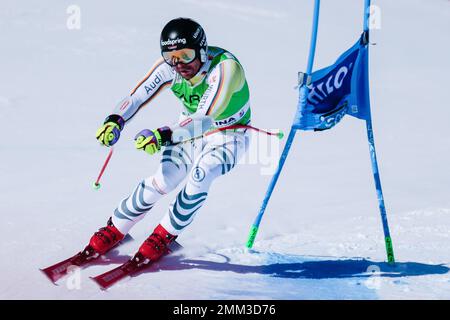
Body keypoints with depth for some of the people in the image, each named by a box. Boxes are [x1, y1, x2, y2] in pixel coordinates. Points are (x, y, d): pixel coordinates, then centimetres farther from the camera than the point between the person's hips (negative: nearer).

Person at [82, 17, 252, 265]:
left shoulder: (225, 67, -34)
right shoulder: (169, 67, -19)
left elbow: (205, 119, -42)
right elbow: (138, 96, -18)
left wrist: (164, 135, -52)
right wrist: (115, 121, -38)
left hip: (228, 135, -4)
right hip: (190, 130, 4)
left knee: (199, 178, -29)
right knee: (162, 180, -17)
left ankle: (163, 236, -7)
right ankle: (115, 230, 4)